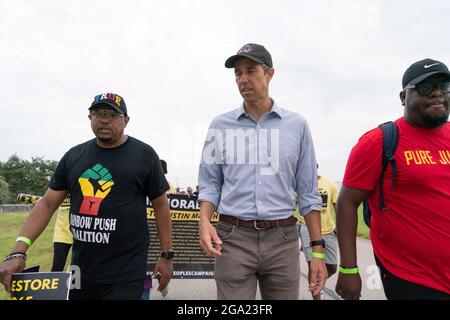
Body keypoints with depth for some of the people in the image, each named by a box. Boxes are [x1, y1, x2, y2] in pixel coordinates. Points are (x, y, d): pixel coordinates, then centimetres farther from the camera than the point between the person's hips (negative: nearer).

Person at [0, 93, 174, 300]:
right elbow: (47, 204, 7)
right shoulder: (74, 156, 8)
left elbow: (160, 205, -1)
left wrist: (166, 255, -1)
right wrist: (18, 252, -4)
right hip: (80, 272, 5)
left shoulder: (144, 155, -3)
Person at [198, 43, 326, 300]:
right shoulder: (220, 126, 5)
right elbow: (210, 183, 7)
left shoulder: (297, 125, 4)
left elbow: (308, 192, 5)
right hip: (233, 238, 0)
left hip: (282, 239, 1)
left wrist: (318, 250, 1)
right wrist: (204, 220, -13)